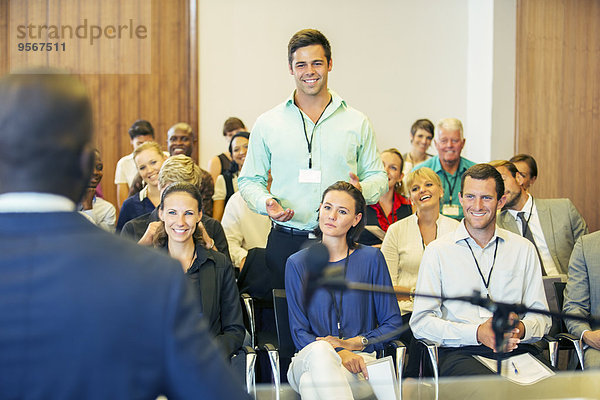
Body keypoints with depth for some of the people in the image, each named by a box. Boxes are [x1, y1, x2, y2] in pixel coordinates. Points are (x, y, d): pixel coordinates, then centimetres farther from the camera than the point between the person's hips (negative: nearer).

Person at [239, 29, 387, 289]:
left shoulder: (357, 123, 8)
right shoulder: (267, 124, 7)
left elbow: (378, 177, 12)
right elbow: (249, 180, 12)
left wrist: (362, 190, -10)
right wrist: (265, 202, -9)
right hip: (286, 242, 0)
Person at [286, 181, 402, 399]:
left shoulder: (371, 258, 7)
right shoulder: (298, 263, 8)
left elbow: (393, 323, 9)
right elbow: (299, 332, 4)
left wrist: (353, 343, -7)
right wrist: (339, 353, -15)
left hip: (359, 361, -2)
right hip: (308, 361, 2)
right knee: (320, 351, -37)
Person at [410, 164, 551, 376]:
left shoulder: (524, 249, 16)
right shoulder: (437, 251, 7)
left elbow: (540, 316, 16)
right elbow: (421, 322, 1)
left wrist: (521, 329, -10)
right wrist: (477, 333, -13)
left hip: (516, 350, 3)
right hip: (458, 351, -3)